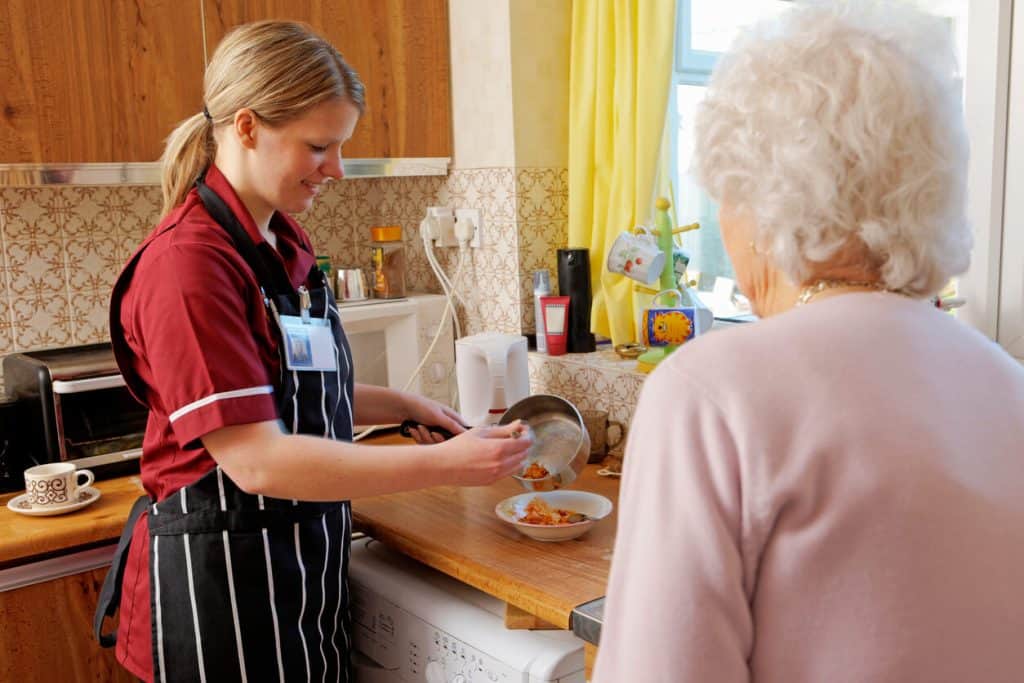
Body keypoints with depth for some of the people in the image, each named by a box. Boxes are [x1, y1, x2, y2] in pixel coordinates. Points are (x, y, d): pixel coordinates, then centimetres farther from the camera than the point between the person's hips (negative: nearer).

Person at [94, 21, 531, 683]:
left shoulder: (287, 244, 6)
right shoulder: (188, 261, -20)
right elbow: (255, 459, -26)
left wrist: (401, 405, 3)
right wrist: (445, 465, -25)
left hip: (306, 559, 8)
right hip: (221, 578, -8)